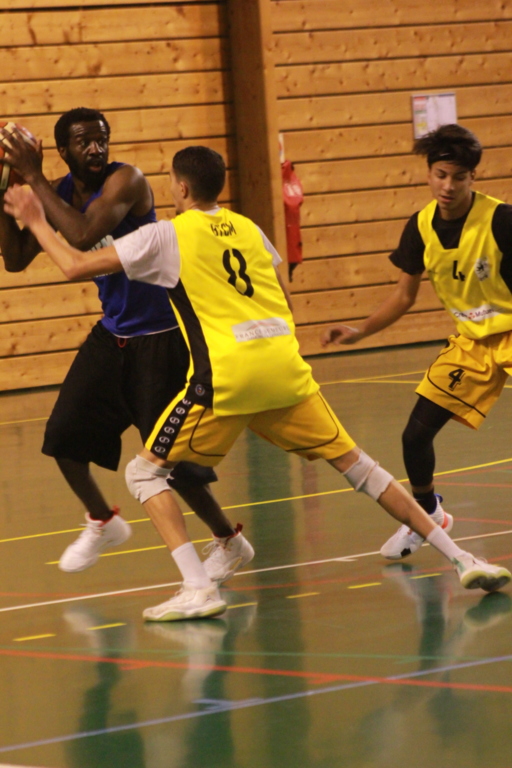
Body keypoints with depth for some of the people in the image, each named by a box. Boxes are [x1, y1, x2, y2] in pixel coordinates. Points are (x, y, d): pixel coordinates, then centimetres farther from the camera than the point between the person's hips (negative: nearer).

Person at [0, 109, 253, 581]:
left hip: (162, 335, -7)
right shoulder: (62, 193, 1)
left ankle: (230, 542, 14)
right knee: (64, 434, 5)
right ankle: (102, 522, 29)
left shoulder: (126, 182, -21)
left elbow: (84, 237, -37)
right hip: (112, 333, 7)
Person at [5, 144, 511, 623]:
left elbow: (75, 267, 4)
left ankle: (197, 589, -10)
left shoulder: (166, 236, 4)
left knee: (144, 473, 8)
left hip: (227, 375, -5)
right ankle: (460, 560, 13)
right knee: (355, 465, 15)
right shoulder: (248, 229, 19)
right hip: (284, 367, 5)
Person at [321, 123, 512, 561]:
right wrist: (359, 332, -1)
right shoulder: (421, 228, -6)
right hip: (470, 342, 5)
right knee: (416, 434, 6)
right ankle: (427, 515, 32)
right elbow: (405, 295, 8)